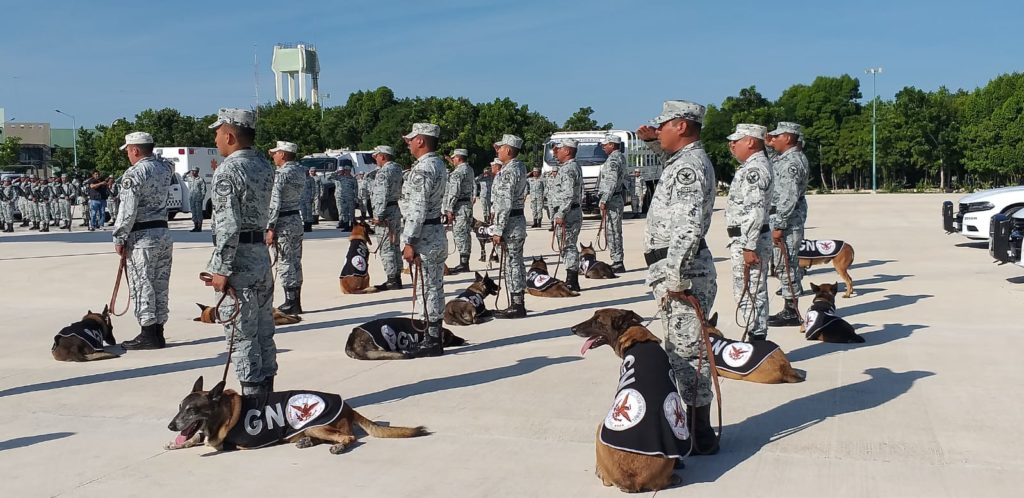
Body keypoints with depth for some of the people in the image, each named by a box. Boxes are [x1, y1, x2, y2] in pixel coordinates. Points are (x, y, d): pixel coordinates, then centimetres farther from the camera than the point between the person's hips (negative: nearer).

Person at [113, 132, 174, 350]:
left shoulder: (134, 173, -12)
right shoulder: (165, 168, 8)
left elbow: (127, 211, -16)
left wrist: (119, 238, -9)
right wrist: (152, 154, 22)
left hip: (141, 236, -7)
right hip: (163, 233, 7)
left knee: (142, 286, -1)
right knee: (160, 286, 10)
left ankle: (148, 334, 1)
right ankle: (158, 333, 16)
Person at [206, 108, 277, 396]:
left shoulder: (227, 171, -14)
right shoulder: (265, 167, 11)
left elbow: (228, 225, -19)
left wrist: (221, 270, -16)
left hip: (238, 259, -8)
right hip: (262, 253, 8)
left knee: (241, 333, 0)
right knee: (264, 331, 14)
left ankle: (252, 395, 5)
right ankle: (266, 391, 23)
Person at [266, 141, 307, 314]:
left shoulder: (281, 174, -14)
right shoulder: (301, 171, 8)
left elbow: (275, 203, -18)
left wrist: (270, 228, -17)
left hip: (284, 222, -8)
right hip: (297, 219, 8)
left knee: (285, 263, -3)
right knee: (296, 262, 11)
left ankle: (290, 304, 0)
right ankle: (296, 302, 17)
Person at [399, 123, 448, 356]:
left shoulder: (421, 169, -17)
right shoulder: (439, 164, 14)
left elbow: (418, 208, -22)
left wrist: (409, 242, -21)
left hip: (424, 237, -10)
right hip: (438, 233, 10)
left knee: (426, 289, -3)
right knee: (435, 287, 13)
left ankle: (432, 342, 3)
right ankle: (434, 337, 22)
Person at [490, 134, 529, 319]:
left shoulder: (508, 171, -17)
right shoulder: (520, 166, 11)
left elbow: (505, 204, -21)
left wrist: (498, 230, -20)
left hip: (510, 222, -10)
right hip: (518, 219, 10)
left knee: (512, 264, -5)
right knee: (516, 263, 13)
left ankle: (517, 307, 0)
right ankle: (518, 304, 20)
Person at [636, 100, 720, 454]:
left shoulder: (689, 166, -16)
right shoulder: (687, 159, 16)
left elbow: (688, 226, -27)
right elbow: (669, 157, 43)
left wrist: (673, 275, -27)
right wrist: (652, 141, 26)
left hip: (681, 274, -11)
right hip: (678, 271, 11)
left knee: (687, 352, -5)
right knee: (681, 351, 17)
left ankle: (700, 437, 4)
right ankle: (696, 427, 27)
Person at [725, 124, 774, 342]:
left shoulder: (754, 169, -18)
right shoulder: (755, 164, 15)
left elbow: (755, 211, -25)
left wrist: (748, 246, -25)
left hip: (747, 241, -11)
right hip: (748, 241, 11)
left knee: (747, 294, -6)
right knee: (756, 294, 16)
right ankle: (758, 339, 24)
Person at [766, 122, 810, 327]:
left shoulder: (792, 162, -16)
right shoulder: (786, 159, 17)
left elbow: (789, 198, -22)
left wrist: (779, 226, -21)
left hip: (787, 222, -11)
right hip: (781, 220, 11)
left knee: (786, 266, -5)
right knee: (784, 266, 14)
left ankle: (791, 313, 1)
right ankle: (789, 310, 21)